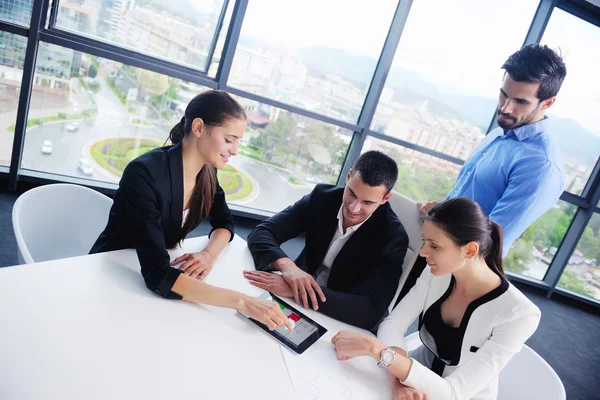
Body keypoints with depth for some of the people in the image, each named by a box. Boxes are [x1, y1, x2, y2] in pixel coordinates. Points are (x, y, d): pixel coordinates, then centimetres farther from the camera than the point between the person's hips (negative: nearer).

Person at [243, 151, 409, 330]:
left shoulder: (392, 238, -19)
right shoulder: (322, 197, -10)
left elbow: (371, 310, -25)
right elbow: (261, 233, -11)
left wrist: (293, 290, -34)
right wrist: (287, 266, -33)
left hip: (337, 322, -4)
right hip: (295, 303, 4)